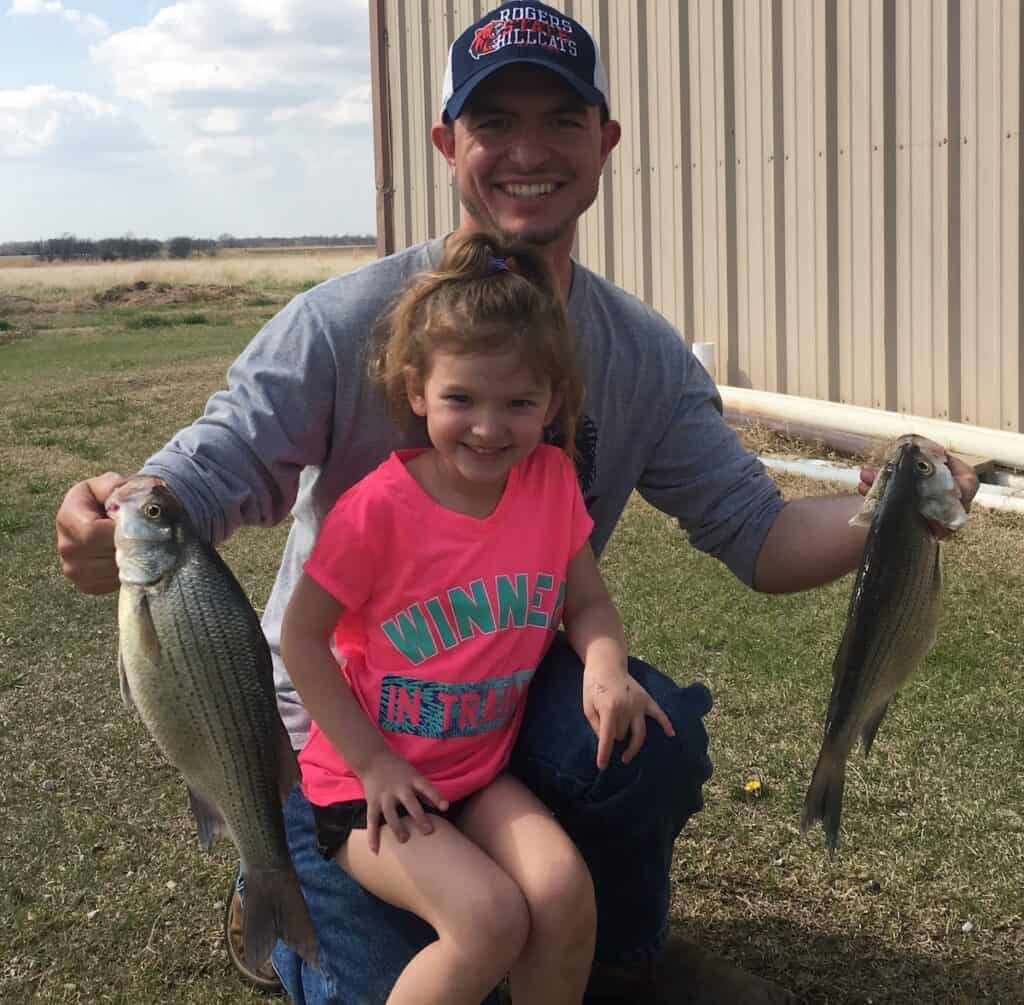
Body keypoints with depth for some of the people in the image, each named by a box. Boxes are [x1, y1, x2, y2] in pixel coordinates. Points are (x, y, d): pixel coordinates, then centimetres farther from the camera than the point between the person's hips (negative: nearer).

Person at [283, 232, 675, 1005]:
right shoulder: (379, 509, -19)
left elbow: (588, 603, 3)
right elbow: (302, 636, -11)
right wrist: (370, 763, -13)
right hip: (369, 781, -4)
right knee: (490, 918, -24)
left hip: (480, 770, 4)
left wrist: (605, 667, -20)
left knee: (564, 890, -21)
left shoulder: (551, 481, -6)